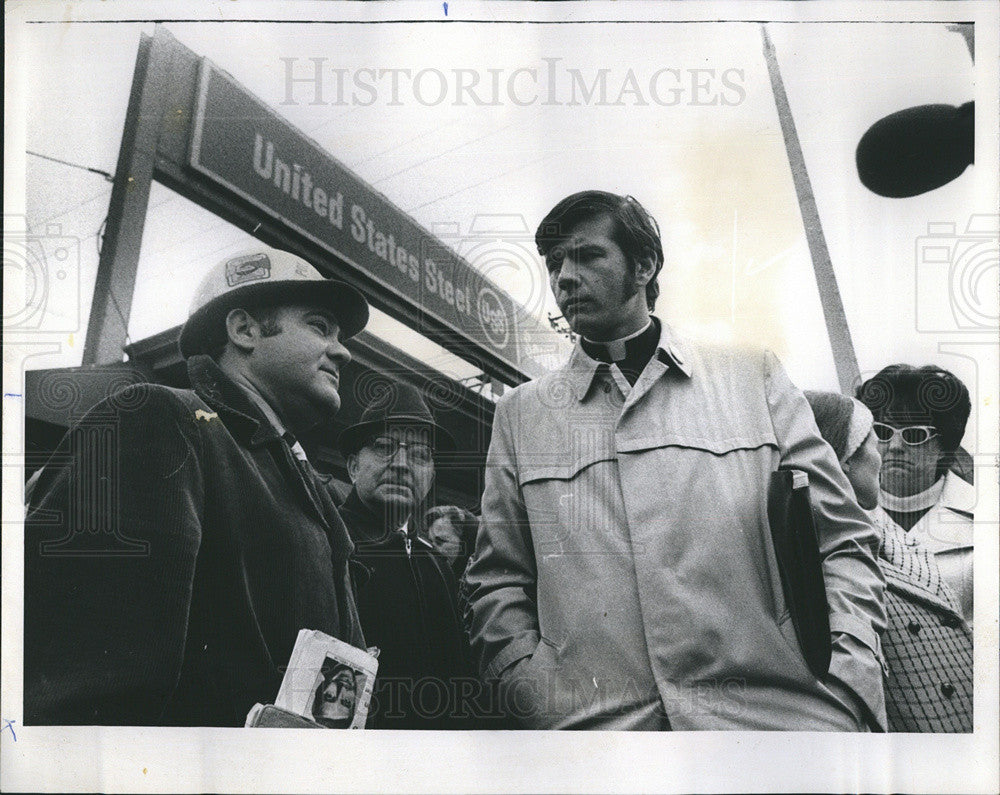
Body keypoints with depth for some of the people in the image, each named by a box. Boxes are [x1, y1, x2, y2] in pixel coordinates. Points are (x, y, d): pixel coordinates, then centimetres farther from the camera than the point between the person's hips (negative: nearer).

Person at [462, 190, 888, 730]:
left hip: (771, 713, 0)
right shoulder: (520, 412, 15)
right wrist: (543, 700, -2)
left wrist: (848, 695, -3)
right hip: (593, 722, 1)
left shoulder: (751, 376, 12)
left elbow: (841, 540, 10)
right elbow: (496, 583, 14)